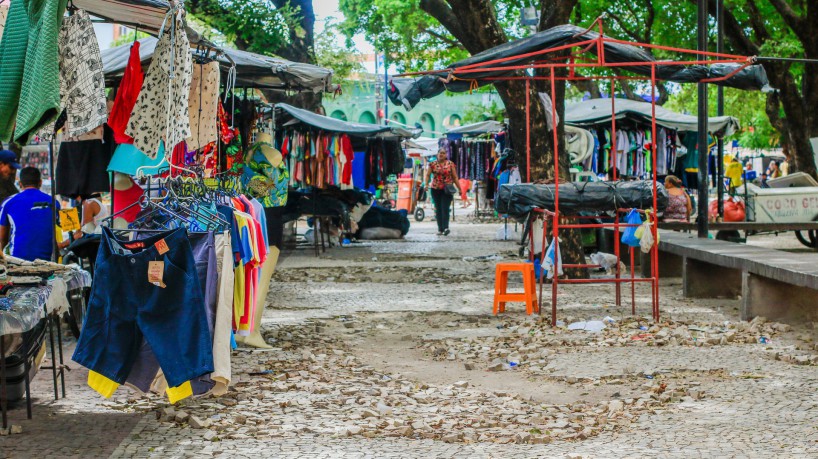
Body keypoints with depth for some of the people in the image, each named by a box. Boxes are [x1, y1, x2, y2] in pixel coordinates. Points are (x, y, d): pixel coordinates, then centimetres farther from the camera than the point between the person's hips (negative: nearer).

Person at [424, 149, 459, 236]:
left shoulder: (450, 164, 4)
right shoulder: (433, 164, 6)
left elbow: (455, 177, 6)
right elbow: (427, 175, 4)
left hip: (447, 189, -2)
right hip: (435, 189, 2)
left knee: (445, 208, -14)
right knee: (438, 209, 5)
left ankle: (445, 227, -23)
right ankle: (440, 229, 10)